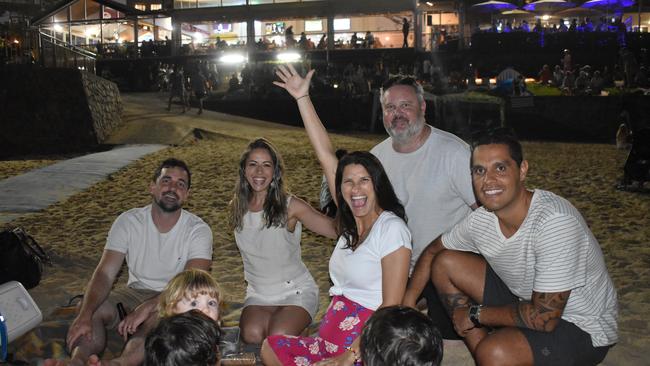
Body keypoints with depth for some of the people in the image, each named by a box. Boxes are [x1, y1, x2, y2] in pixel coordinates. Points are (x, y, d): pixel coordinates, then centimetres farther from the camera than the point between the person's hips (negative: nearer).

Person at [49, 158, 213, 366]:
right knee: (90, 308, -23)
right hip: (136, 292, 4)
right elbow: (105, 274, -13)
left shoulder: (198, 230, -12)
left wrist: (147, 308, -36)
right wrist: (84, 315, -31)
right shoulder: (128, 222, -4)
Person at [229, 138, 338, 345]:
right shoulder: (237, 207, 1)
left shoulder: (290, 206, -13)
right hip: (258, 293, 3)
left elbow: (335, 229, -20)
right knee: (252, 335, -26)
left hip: (296, 291, -3)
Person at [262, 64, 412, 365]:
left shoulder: (391, 228, -15)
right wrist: (302, 98, 9)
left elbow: (392, 306, -18)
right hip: (332, 337, 8)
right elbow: (325, 153, 7)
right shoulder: (351, 222, 7)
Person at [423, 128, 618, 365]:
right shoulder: (481, 220, -9)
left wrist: (476, 314, -17)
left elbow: (544, 318, -30)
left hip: (582, 328, -7)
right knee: (444, 263, 1)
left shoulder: (555, 222, -31)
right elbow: (433, 251, 9)